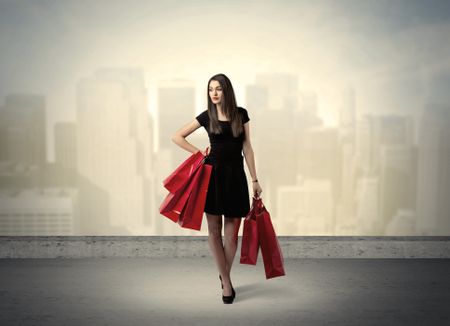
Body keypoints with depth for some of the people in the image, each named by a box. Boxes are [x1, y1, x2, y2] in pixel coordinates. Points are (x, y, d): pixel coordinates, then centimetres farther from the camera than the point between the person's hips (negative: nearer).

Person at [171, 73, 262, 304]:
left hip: (235, 176, 0)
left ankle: (224, 276, 25)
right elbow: (177, 137, 9)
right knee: (214, 231, 3)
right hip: (213, 174, 0)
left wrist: (255, 179, 3)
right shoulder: (207, 116, 2)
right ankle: (226, 282, 17)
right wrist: (199, 152, 2)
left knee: (231, 234, 2)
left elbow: (247, 148, 5)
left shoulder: (241, 114, 4)